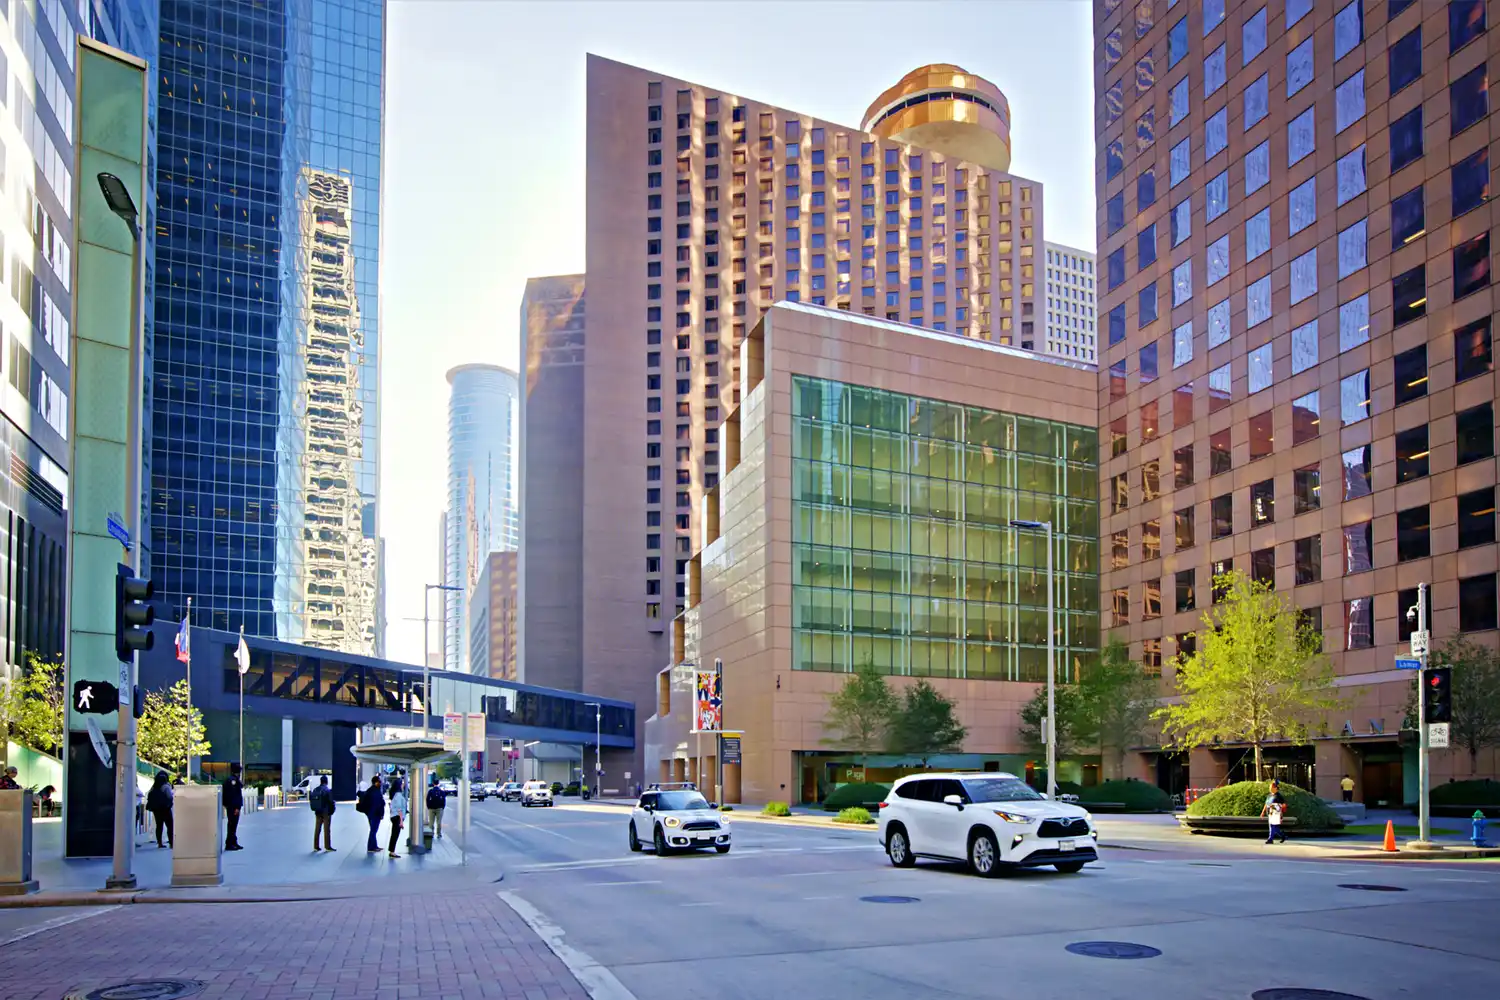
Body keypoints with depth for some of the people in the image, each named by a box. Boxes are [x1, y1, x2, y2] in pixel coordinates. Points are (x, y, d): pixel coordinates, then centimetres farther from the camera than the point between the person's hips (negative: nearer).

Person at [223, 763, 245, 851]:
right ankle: (229, 844, -2)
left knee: (233, 825, 15)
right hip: (233, 807, -10)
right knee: (232, 825, -6)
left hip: (235, 806, 10)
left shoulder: (235, 780, 15)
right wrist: (236, 807, -23)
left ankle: (233, 843, 23)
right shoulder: (232, 780, -17)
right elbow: (232, 794, -22)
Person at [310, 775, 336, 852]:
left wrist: (315, 808, 10)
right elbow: (331, 801, -15)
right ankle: (327, 846, 4)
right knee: (327, 830, 2)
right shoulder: (327, 790, -14)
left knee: (317, 829, 11)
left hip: (318, 813, 5)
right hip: (326, 812, -5)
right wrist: (331, 810, -1)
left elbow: (311, 800, 2)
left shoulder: (315, 790, 2)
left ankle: (315, 846, 15)